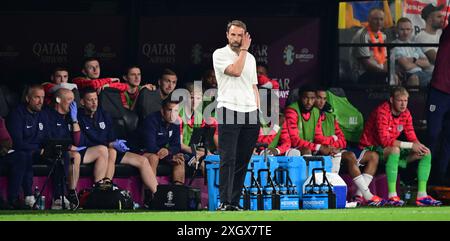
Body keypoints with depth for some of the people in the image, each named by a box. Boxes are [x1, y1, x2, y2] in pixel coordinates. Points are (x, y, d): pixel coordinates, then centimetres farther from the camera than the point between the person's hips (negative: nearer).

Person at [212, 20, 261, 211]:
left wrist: (257, 111, 13)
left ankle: (235, 202, 7)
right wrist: (243, 50, -3)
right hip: (229, 111, -6)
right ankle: (225, 202, -13)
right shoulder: (220, 54, 2)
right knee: (228, 159, -11)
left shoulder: (250, 58, 20)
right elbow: (235, 71, -14)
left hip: (250, 115, 6)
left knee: (243, 161, 4)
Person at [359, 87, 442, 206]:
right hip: (371, 149, -8)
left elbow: (411, 137, 5)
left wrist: (418, 145, -21)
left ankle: (422, 195, -9)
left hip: (393, 149, 8)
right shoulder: (382, 112, -22)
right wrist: (410, 145, -30)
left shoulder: (405, 113, 2)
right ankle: (392, 196, -41)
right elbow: (384, 140, -30)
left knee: (426, 153, -3)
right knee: (395, 149, -40)